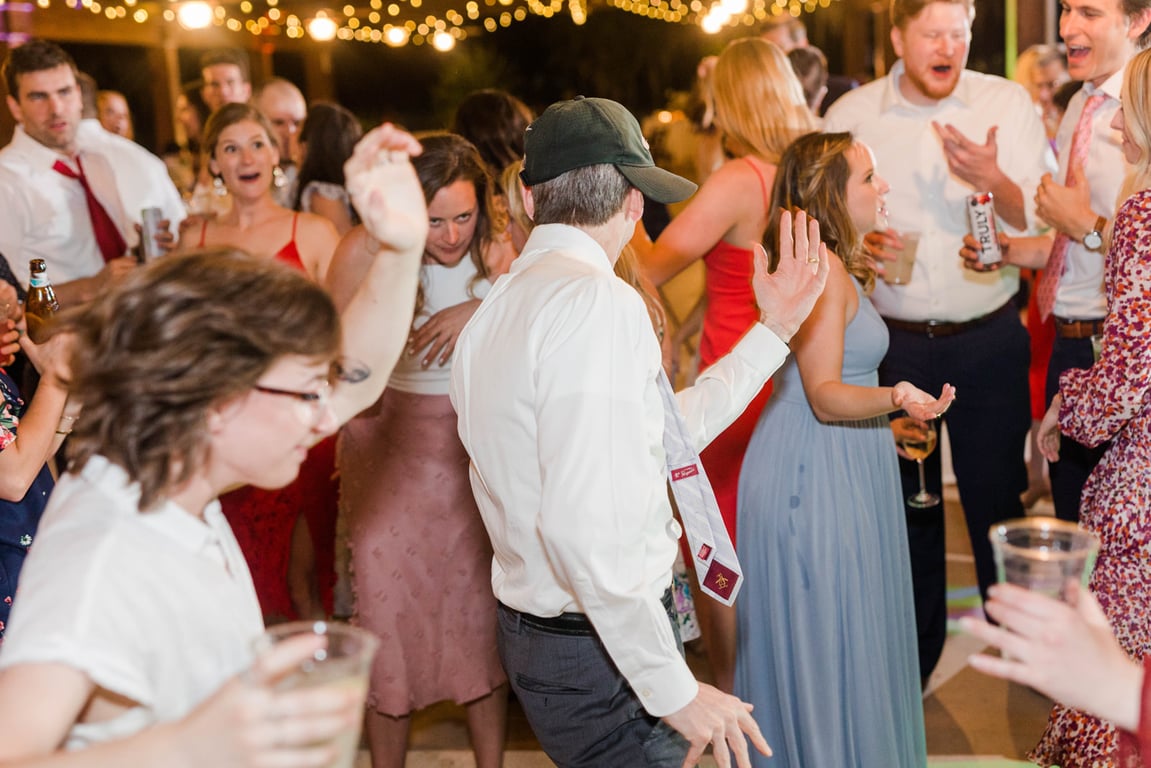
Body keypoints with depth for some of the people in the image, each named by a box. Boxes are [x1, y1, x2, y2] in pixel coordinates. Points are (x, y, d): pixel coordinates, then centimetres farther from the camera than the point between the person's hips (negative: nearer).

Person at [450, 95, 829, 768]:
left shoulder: (504, 303, 10)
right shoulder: (598, 300, -21)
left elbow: (665, 435, 11)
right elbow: (581, 523, -30)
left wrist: (773, 330, 14)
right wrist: (675, 687, -23)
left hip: (535, 629, 10)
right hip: (602, 652, -10)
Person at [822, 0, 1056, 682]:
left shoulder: (1008, 104, -3)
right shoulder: (850, 116, -1)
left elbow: (1046, 223, -6)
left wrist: (994, 182, -25)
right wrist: (858, 244, -13)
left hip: (989, 339, -1)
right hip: (892, 340, 1)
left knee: (999, 495, 7)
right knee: (906, 504, 12)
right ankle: (913, 654, 31)